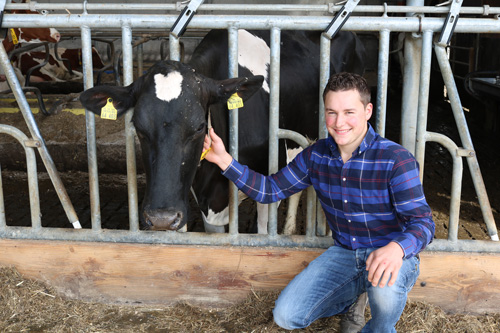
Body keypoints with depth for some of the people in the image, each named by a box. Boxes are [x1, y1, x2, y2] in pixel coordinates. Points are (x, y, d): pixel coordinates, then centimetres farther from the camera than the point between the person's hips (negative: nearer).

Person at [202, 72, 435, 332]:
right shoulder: (316, 155, -2)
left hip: (393, 255, -4)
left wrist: (397, 248, -46)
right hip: (343, 252, 5)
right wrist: (224, 160, -10)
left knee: (385, 289, -40)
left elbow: (423, 223, -23)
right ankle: (354, 297, 21)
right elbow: (270, 189, 2)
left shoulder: (396, 160, -19)